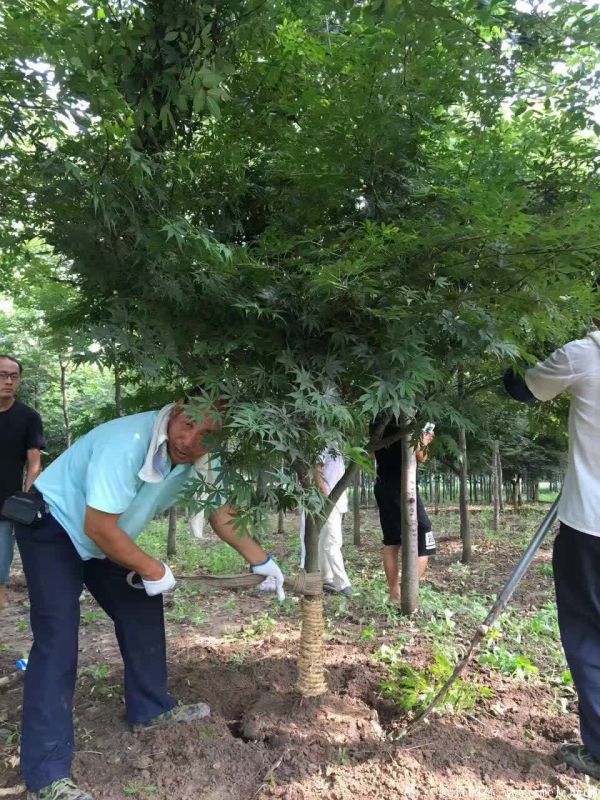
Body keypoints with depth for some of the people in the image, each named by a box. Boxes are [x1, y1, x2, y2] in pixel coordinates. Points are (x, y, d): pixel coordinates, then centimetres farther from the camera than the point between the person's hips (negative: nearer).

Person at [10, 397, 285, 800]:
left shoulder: (200, 459, -14)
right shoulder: (127, 442, -37)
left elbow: (221, 511, 1)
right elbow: (99, 528, -34)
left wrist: (260, 560, -2)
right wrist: (153, 569, -21)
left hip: (104, 536, 8)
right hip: (51, 526, -7)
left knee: (142, 608, 9)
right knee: (57, 637, -12)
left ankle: (151, 708, 27)